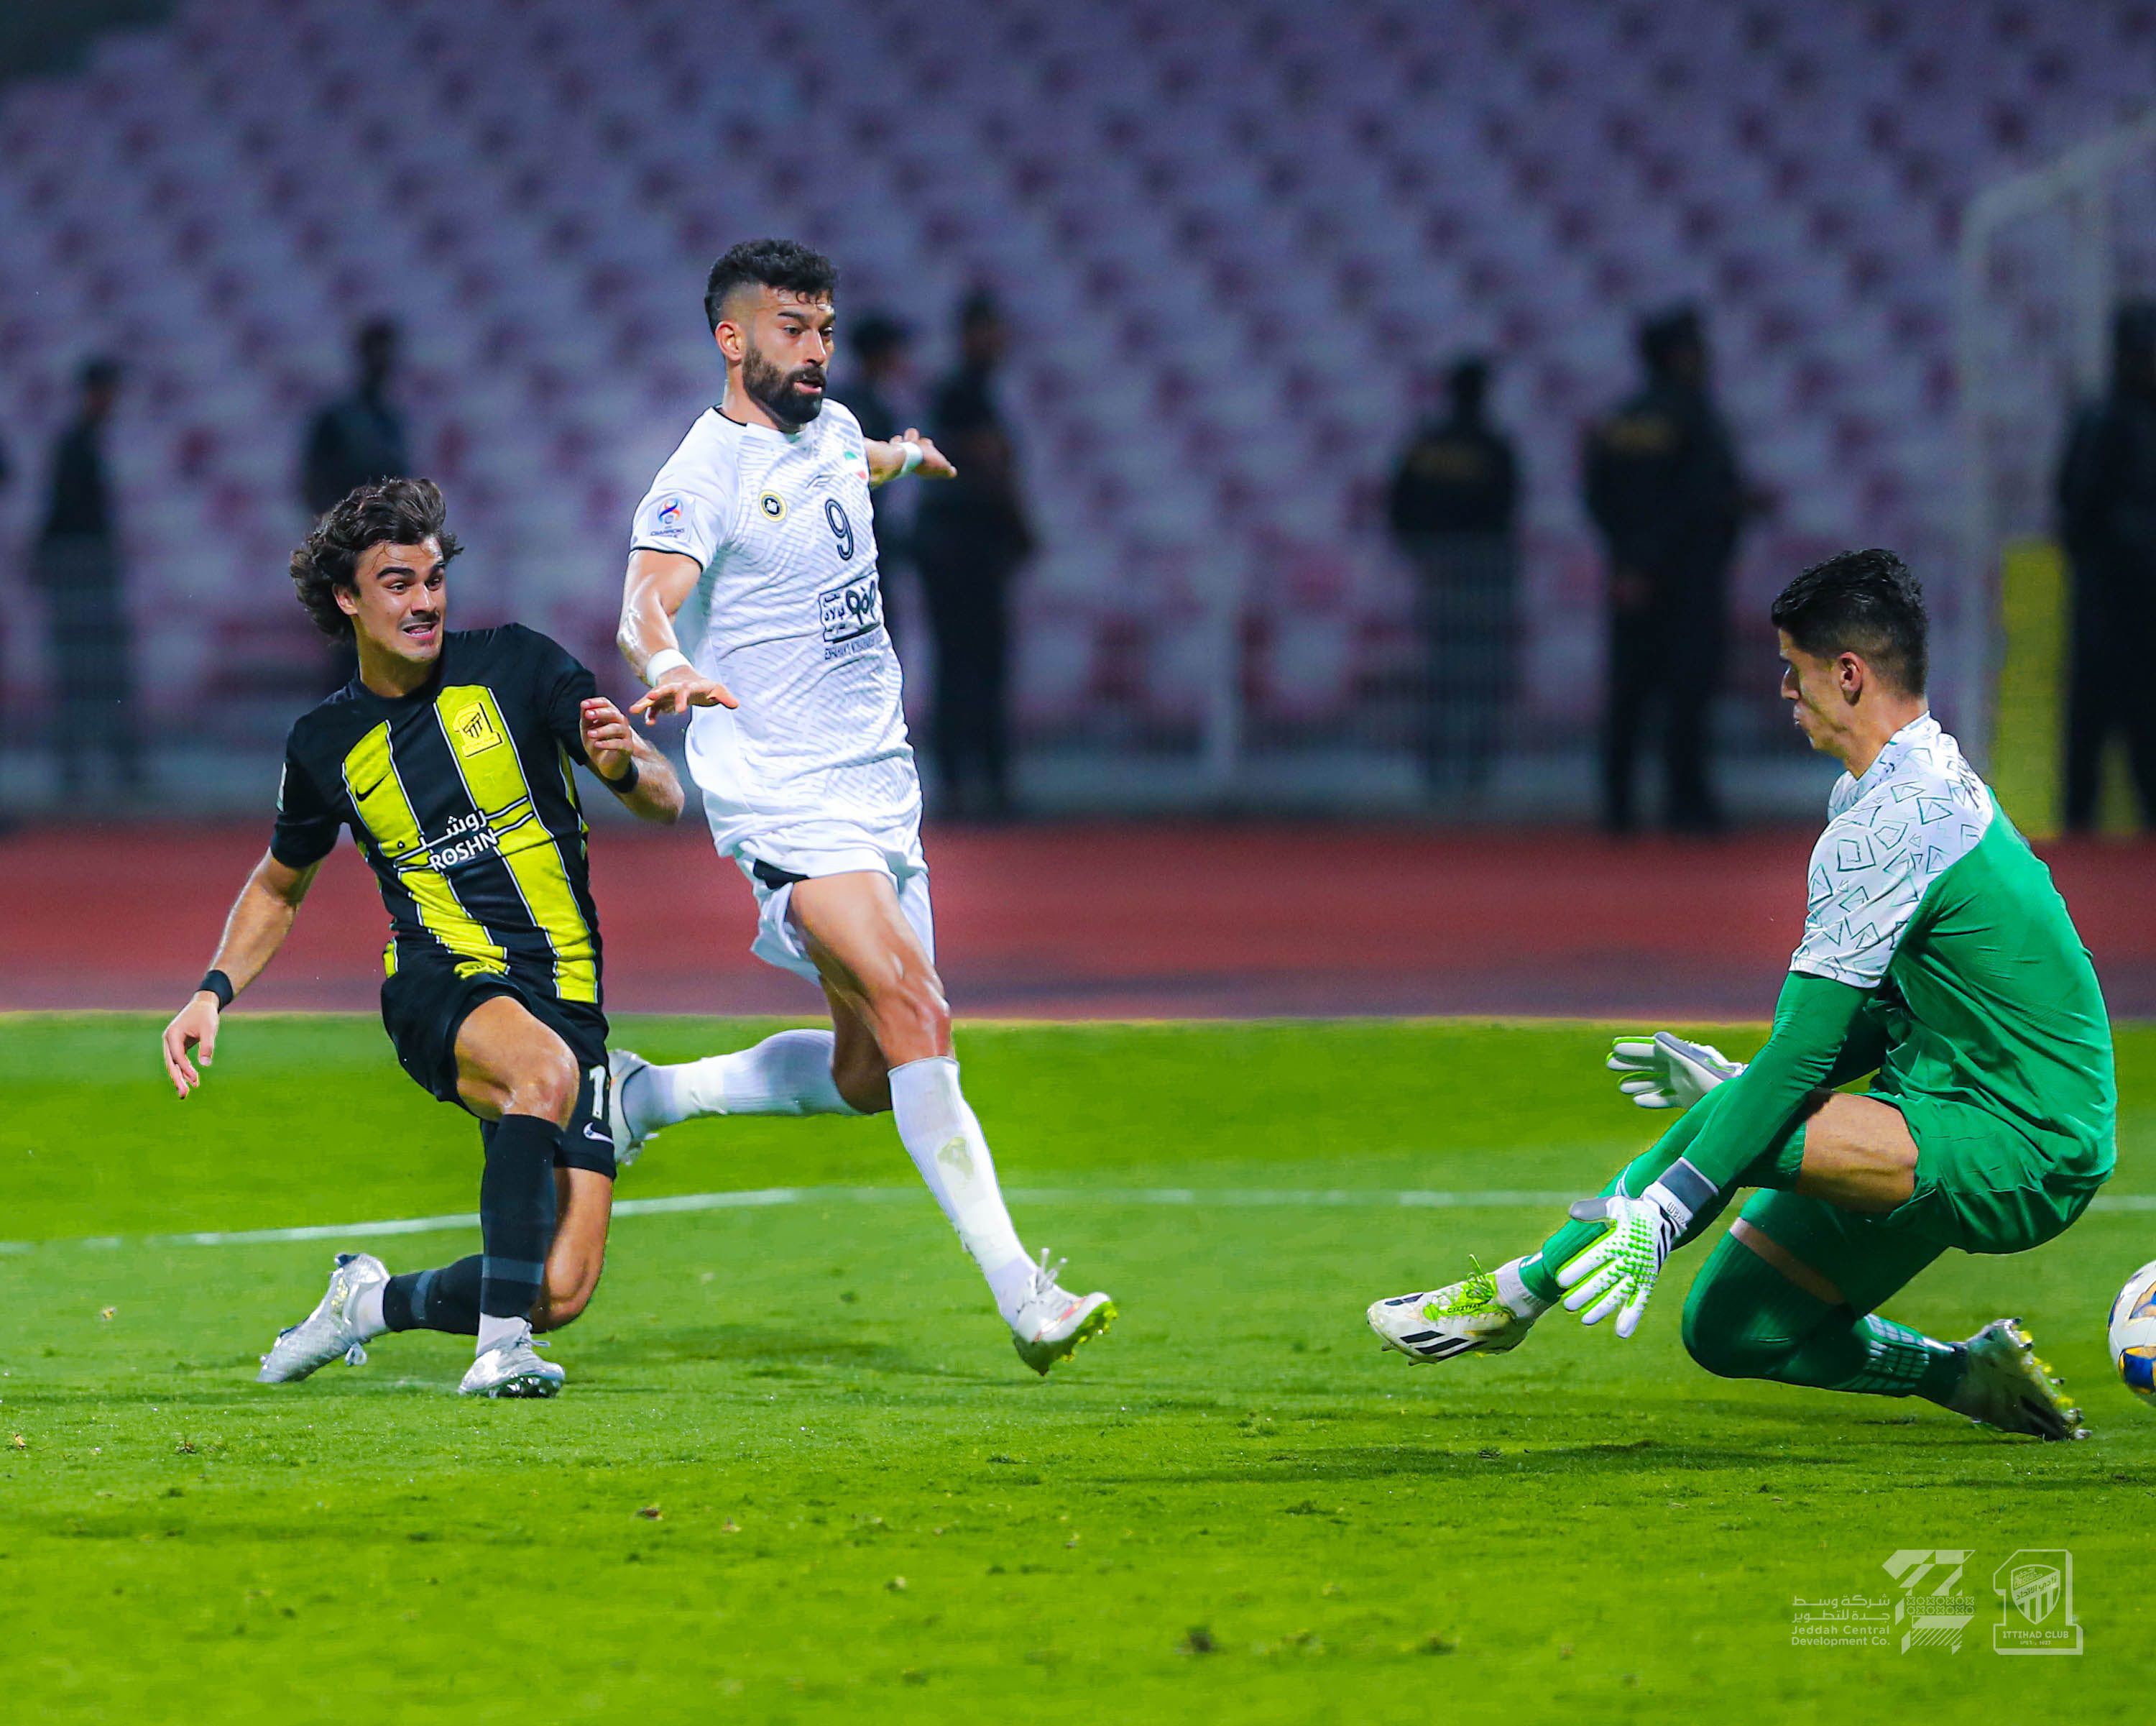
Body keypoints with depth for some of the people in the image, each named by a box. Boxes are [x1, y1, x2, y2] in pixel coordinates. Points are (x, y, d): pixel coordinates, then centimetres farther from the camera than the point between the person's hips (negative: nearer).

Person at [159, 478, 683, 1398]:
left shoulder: (514, 665, 2)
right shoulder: (325, 744, 7)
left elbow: (665, 798, 3)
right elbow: (278, 886, 25)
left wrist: (622, 764, -21)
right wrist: (215, 992, 9)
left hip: (566, 994, 1)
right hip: (441, 982, -1)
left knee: (561, 1292, -11)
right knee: (547, 1070, -39)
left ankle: (375, 1301, 17)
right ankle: (499, 1345, -37)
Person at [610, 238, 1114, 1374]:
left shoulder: (829, 428, 10)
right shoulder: (706, 474, -14)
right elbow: (644, 605, -30)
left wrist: (907, 455, 58)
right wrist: (666, 666, -52)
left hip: (880, 789, 8)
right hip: (781, 801, -8)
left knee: (870, 1079, 9)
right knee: (913, 1011, -25)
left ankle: (652, 1096, 30)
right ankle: (1018, 1291, -28)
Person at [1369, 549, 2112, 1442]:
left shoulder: (1886, 826, -19)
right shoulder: (1944, 784, 13)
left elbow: (1804, 1050, -23)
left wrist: (1665, 1211, -23)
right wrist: (1742, 1082, 20)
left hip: (2013, 1161, -10)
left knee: (1727, 1126, -24)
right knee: (1726, 1329, 8)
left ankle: (1518, 1291, -9)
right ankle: (1966, 1374, 16)